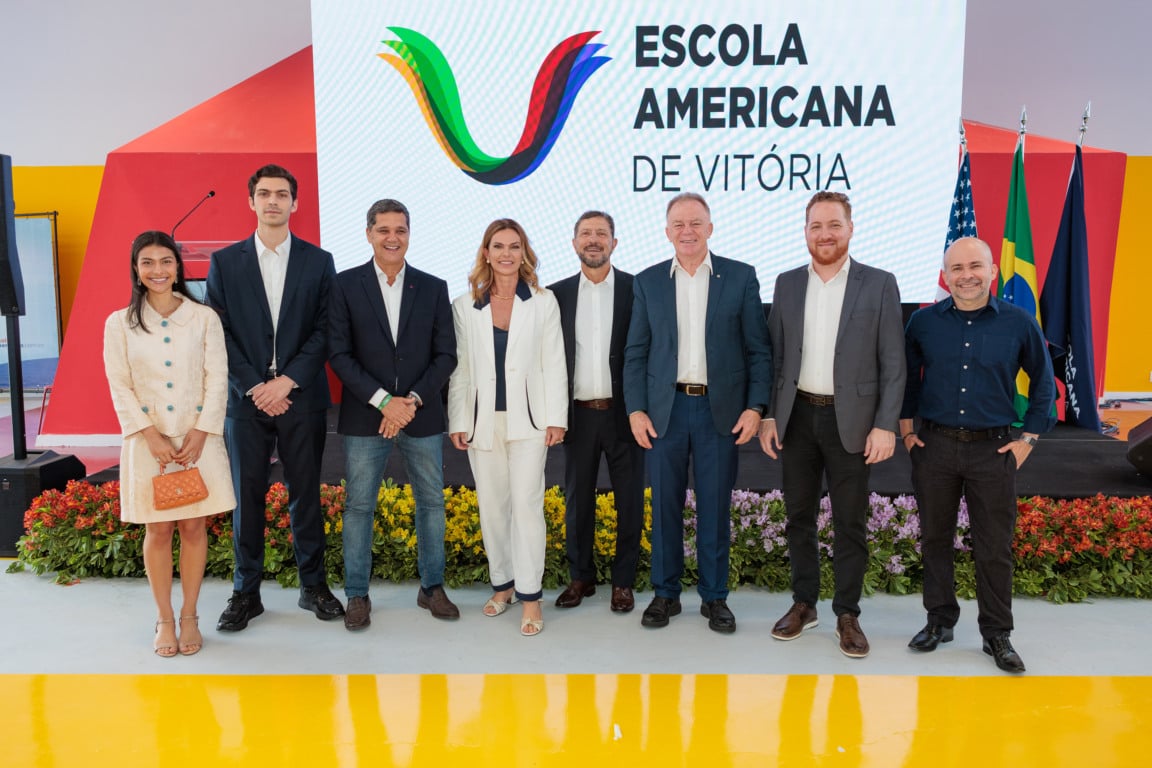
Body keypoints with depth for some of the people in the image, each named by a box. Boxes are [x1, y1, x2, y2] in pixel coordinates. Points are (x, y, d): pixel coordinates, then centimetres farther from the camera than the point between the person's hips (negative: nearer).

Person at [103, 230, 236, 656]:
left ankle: (189, 616, 18)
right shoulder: (119, 323, 3)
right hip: (148, 441, 0)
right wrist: (151, 436, -11)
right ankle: (164, 619, 18)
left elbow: (217, 379, -1)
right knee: (158, 530, 6)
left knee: (194, 526, 5)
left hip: (199, 437, 0)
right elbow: (120, 387, 0)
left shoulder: (204, 317, 1)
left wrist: (200, 433, -10)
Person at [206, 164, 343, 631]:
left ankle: (313, 586, 18)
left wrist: (288, 380, -11)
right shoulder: (225, 262, 7)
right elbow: (219, 334, 1)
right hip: (245, 398, 1)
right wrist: (255, 387, -9)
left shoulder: (318, 262, 6)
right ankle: (246, 593, 17)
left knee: (306, 493, 6)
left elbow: (325, 331, -1)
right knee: (247, 495, 6)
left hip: (301, 396, 0)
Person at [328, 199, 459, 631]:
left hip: (422, 417, 2)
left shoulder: (433, 287, 5)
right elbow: (339, 354, -5)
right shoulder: (346, 285, 0)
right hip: (365, 417, -1)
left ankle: (431, 587, 25)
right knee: (359, 506, 5)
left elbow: (445, 355, 2)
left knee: (431, 502, 9)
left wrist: (412, 400, -11)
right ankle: (357, 595, 19)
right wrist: (383, 401, -14)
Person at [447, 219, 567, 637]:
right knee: (492, 506, 10)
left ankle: (530, 595, 1)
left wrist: (556, 418, -5)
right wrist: (458, 422, 0)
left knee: (527, 503, -7)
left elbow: (553, 364, 0)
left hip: (527, 418, -2)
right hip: (483, 420, 2)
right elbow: (459, 367, 5)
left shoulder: (544, 302, 2)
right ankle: (502, 583, 25)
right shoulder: (465, 306, 6)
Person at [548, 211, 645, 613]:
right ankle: (580, 578, 27)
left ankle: (624, 581, 22)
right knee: (577, 500, 11)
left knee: (629, 500, 7)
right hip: (579, 414, 2)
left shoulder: (636, 289, -1)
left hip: (623, 412, -2)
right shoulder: (557, 293, 5)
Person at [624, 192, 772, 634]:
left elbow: (758, 349, 2)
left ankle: (714, 597, 21)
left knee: (715, 508, 6)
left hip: (720, 410, -1)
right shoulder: (648, 282, 6)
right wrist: (635, 409, -2)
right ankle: (665, 593, 22)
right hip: (664, 409, 1)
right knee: (664, 506, 7)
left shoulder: (741, 277, 2)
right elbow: (635, 353, 6)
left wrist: (755, 406, -7)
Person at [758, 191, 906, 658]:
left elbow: (893, 364, -4)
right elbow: (774, 355, 8)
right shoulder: (787, 284, 6)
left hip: (850, 421, -3)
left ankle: (847, 614, 19)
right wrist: (768, 416, 2)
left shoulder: (879, 284, -2)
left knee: (850, 524, 5)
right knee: (799, 516, 12)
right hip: (796, 417, 3)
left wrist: (886, 426, -11)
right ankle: (804, 604, 26)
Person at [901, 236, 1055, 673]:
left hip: (993, 450, -1)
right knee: (935, 539, 10)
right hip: (934, 446, 1)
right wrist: (906, 427, 7)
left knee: (995, 547, 5)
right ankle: (939, 621, 26)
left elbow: (1043, 381, 8)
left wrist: (1029, 438, 3)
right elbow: (905, 376, 13)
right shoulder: (923, 322, 0)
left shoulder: (1018, 323, -3)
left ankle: (997, 635, 20)